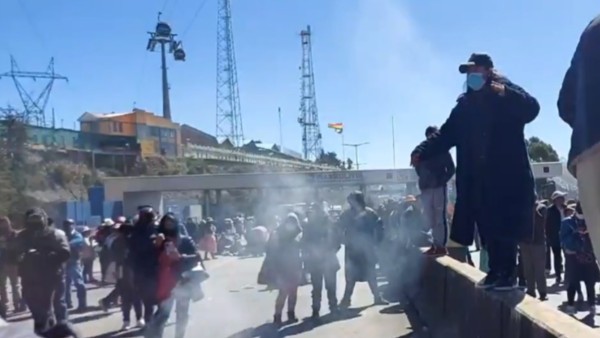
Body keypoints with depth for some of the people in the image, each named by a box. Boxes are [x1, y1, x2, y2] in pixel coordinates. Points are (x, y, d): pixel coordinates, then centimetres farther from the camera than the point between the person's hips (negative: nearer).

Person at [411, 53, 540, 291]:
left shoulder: (507, 95, 1)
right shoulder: (465, 104, 14)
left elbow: (531, 108, -15)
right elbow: (446, 134, 10)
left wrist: (506, 93, -28)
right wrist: (422, 151, -3)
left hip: (507, 175, -5)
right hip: (478, 178, 5)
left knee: (505, 226, -5)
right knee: (488, 228, 5)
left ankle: (509, 274, 2)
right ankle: (495, 271, 14)